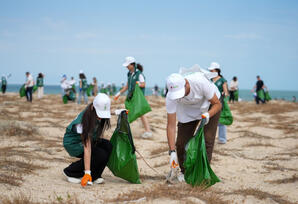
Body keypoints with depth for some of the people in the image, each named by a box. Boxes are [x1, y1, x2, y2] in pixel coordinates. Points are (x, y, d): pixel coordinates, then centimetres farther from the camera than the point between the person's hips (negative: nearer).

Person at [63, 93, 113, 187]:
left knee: (108, 146, -17)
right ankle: (70, 172, -6)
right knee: (100, 155, -25)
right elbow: (87, 148, -37)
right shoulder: (86, 119, -35)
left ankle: (94, 176, -4)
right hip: (73, 143, -7)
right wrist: (87, 173, -39)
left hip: (89, 138, 7)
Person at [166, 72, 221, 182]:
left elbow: (217, 104, -25)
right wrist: (172, 151, -31)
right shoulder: (170, 98, -33)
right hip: (187, 109, 2)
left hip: (210, 104, -2)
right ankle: (185, 172, 16)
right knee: (181, 142, -5)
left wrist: (208, 115, -47)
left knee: (207, 139, -16)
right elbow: (171, 125, -27)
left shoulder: (200, 82, -41)